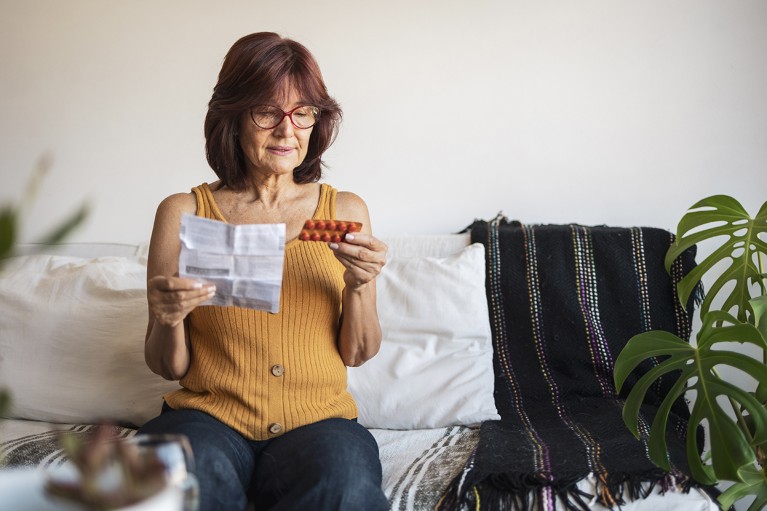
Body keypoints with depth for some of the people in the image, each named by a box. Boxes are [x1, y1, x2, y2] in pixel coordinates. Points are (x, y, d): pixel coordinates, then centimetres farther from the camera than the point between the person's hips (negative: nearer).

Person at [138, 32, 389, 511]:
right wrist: (169, 320, -17)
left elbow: (359, 354, 8)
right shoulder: (184, 213, 3)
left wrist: (359, 285, -11)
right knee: (195, 472, -36)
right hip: (210, 416, -1)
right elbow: (168, 367, 5)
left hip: (318, 418, 2)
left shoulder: (345, 210, 8)